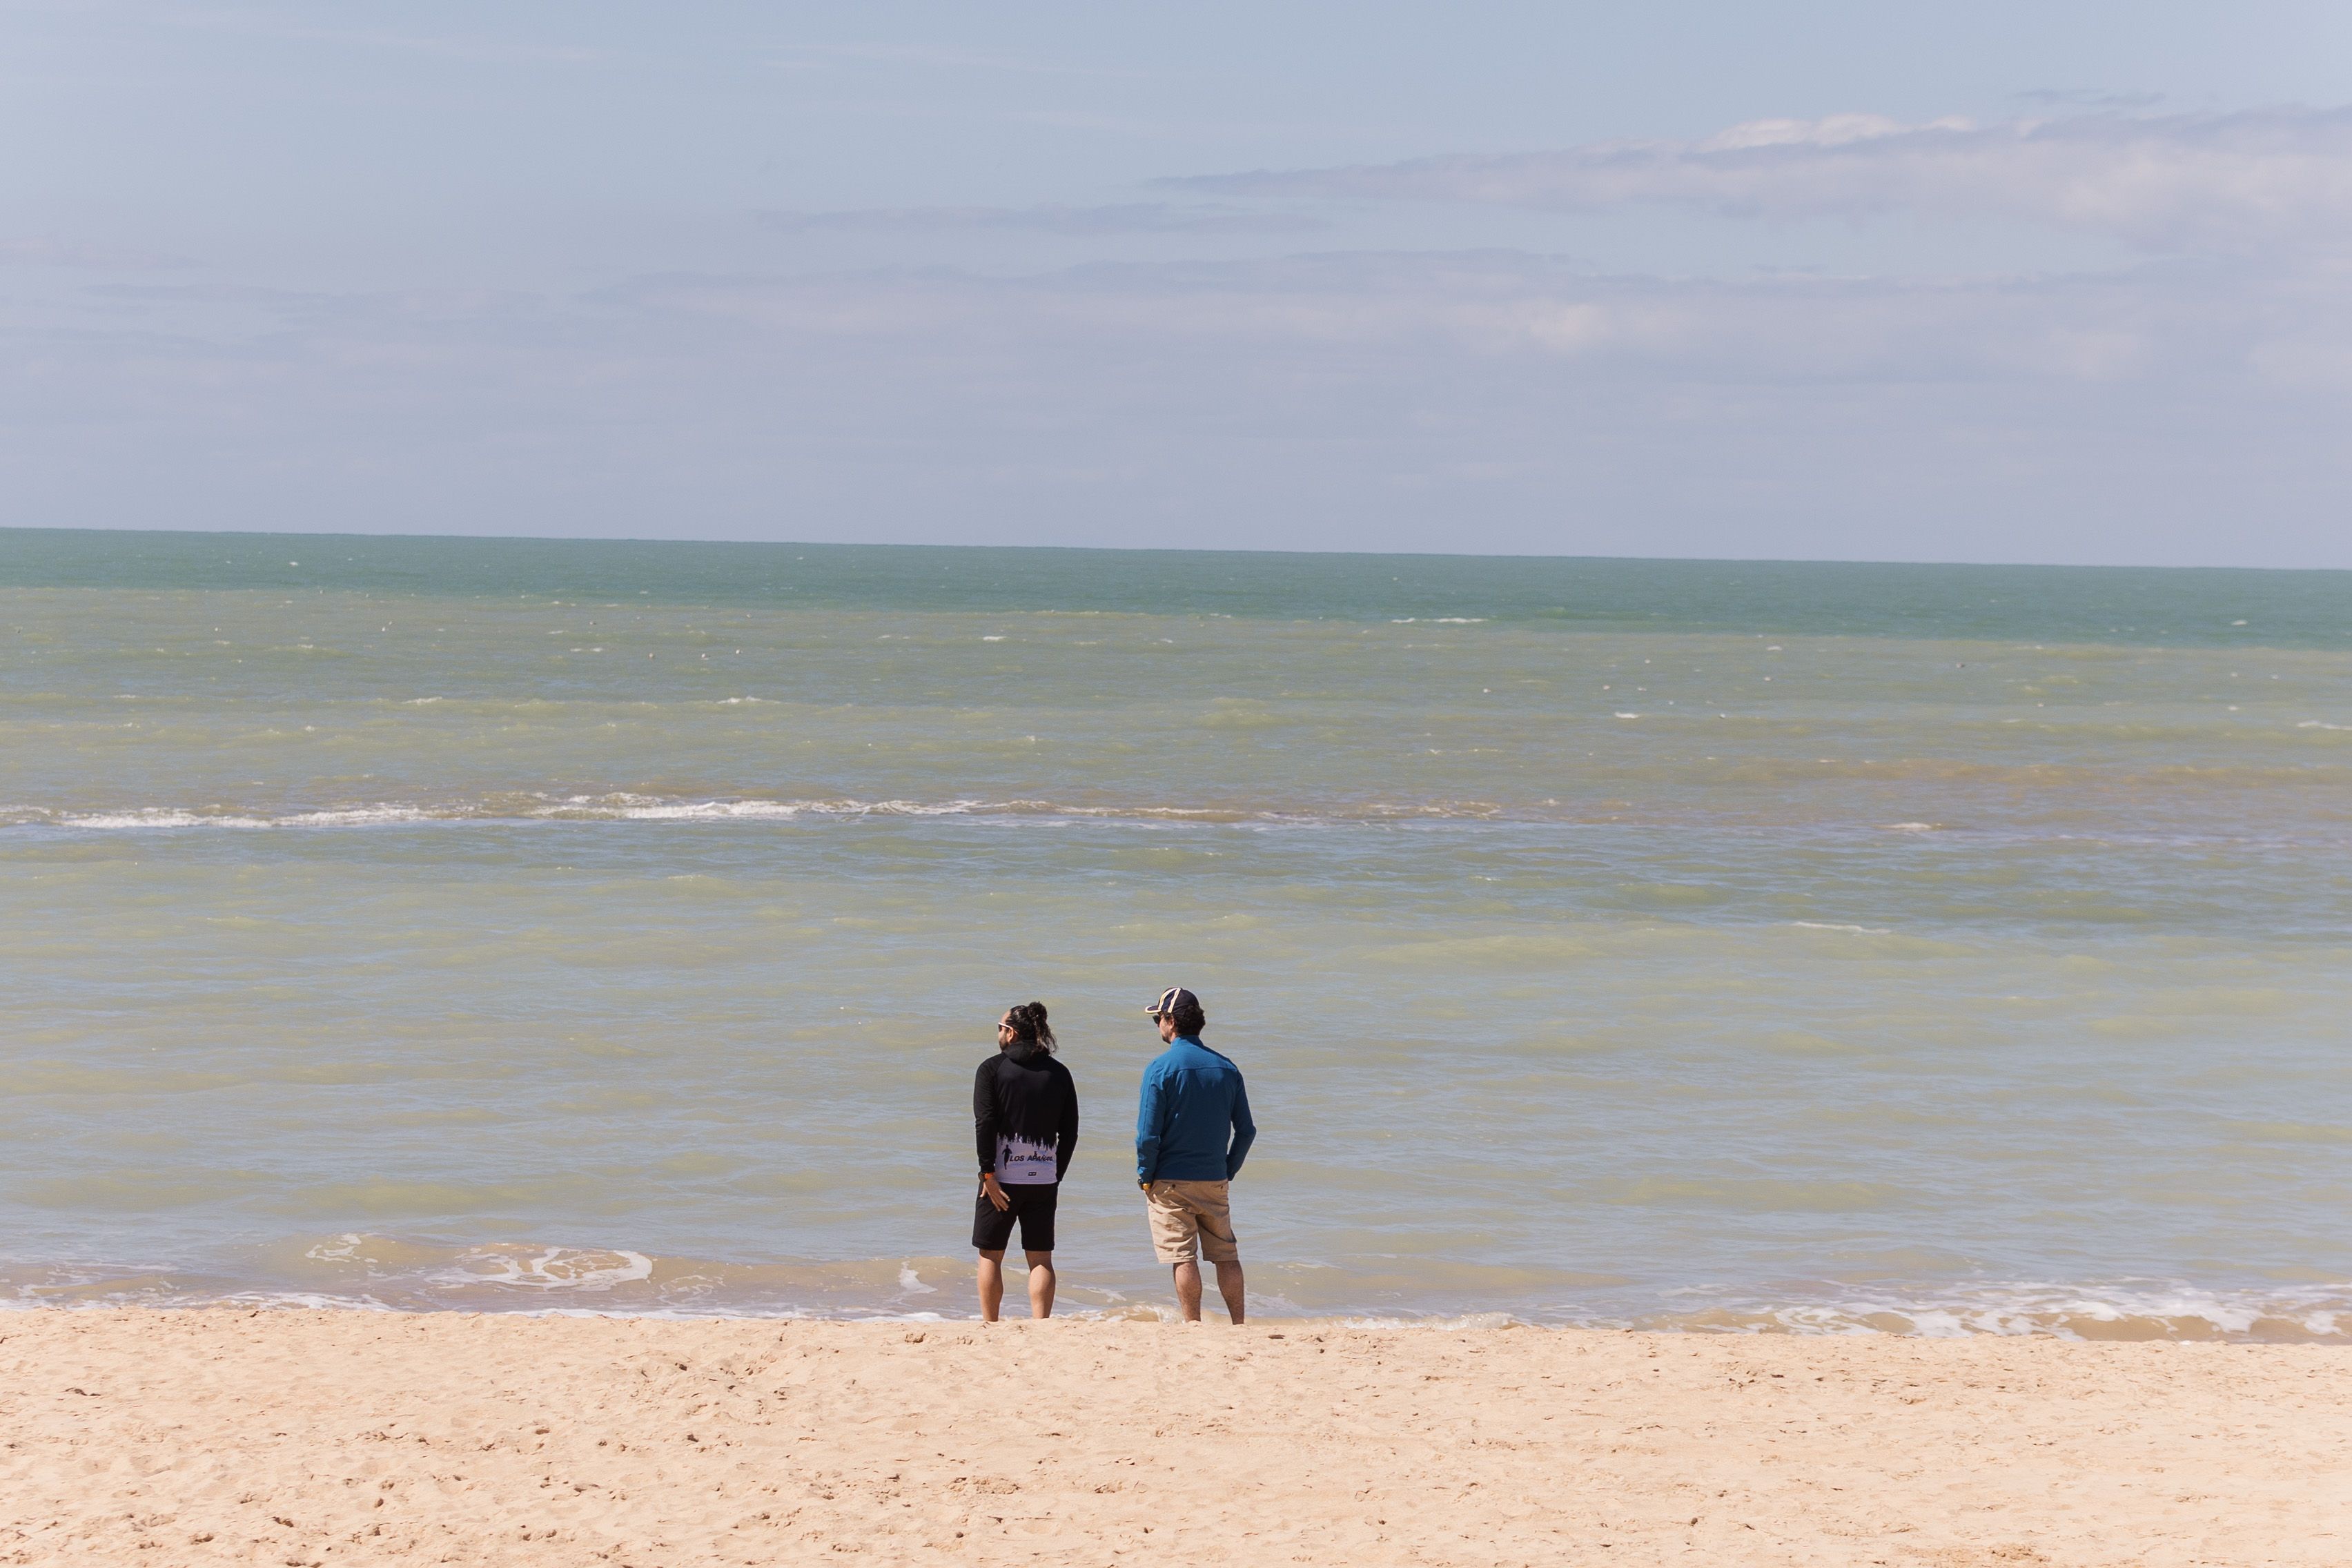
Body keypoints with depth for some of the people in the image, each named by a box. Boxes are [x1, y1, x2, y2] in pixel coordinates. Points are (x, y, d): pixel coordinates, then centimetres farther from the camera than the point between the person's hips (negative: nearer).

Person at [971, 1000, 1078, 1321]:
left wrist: (989, 1174, -11)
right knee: (1041, 1258, 5)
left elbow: (985, 1124, -12)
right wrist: (1057, 1175, 12)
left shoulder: (992, 1069, -4)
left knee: (990, 1255, 8)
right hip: (1044, 1178, 3)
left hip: (1002, 1175, -3)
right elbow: (1070, 1132, 7)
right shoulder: (1059, 1073, 7)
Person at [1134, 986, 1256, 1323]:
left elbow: (1148, 1134, -14)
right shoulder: (1226, 1067, 4)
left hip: (1171, 1181, -4)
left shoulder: (1161, 1068, -11)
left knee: (1183, 1258, -1)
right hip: (1215, 1181, 5)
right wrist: (1230, 1170, 15)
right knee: (1226, 1256, 11)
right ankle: (1239, 1327, 12)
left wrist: (1145, 1178, -2)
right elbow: (1246, 1130, 6)